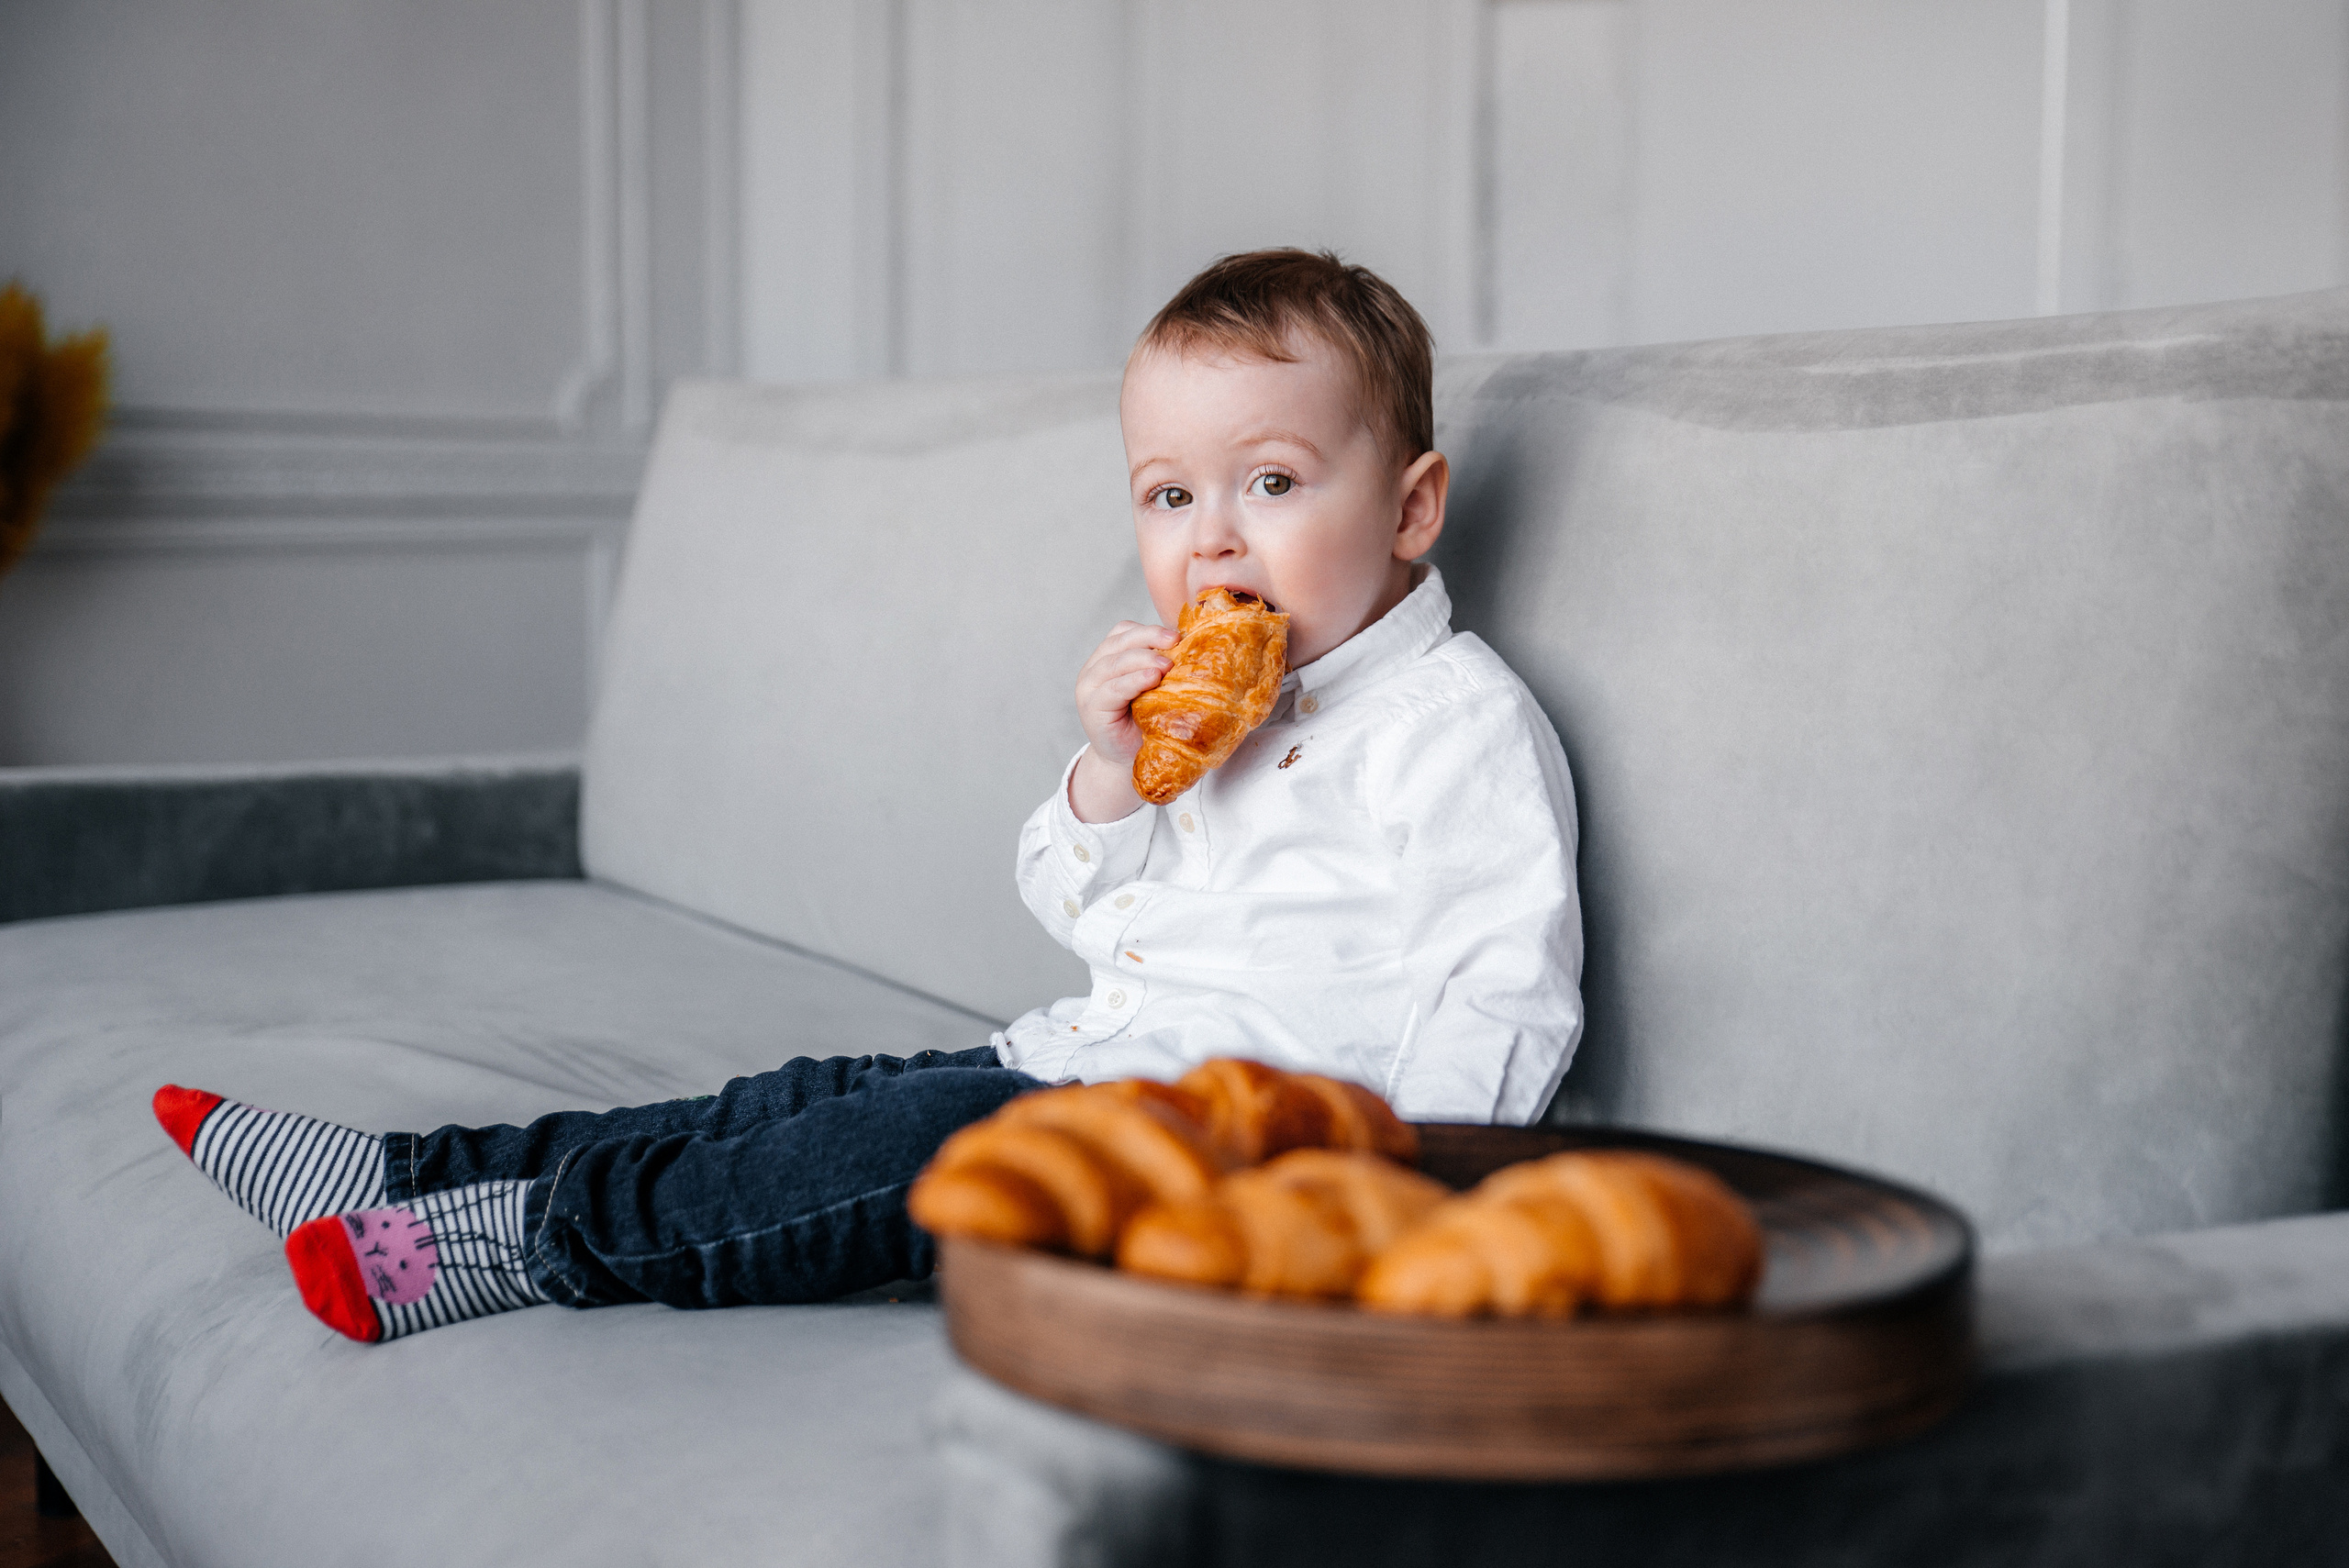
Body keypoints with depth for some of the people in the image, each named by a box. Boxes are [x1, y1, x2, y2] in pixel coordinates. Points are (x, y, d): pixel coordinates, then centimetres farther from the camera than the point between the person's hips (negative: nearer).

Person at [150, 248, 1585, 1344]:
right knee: (812, 1100, 0)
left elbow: (1509, 998, -16)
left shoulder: (1464, 725, -11)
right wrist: (1110, 783, -5)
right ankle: (402, 1178, 1)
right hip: (1072, 1066, 8)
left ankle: (506, 1244, -23)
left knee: (941, 1139, -26)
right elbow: (1077, 912, 16)